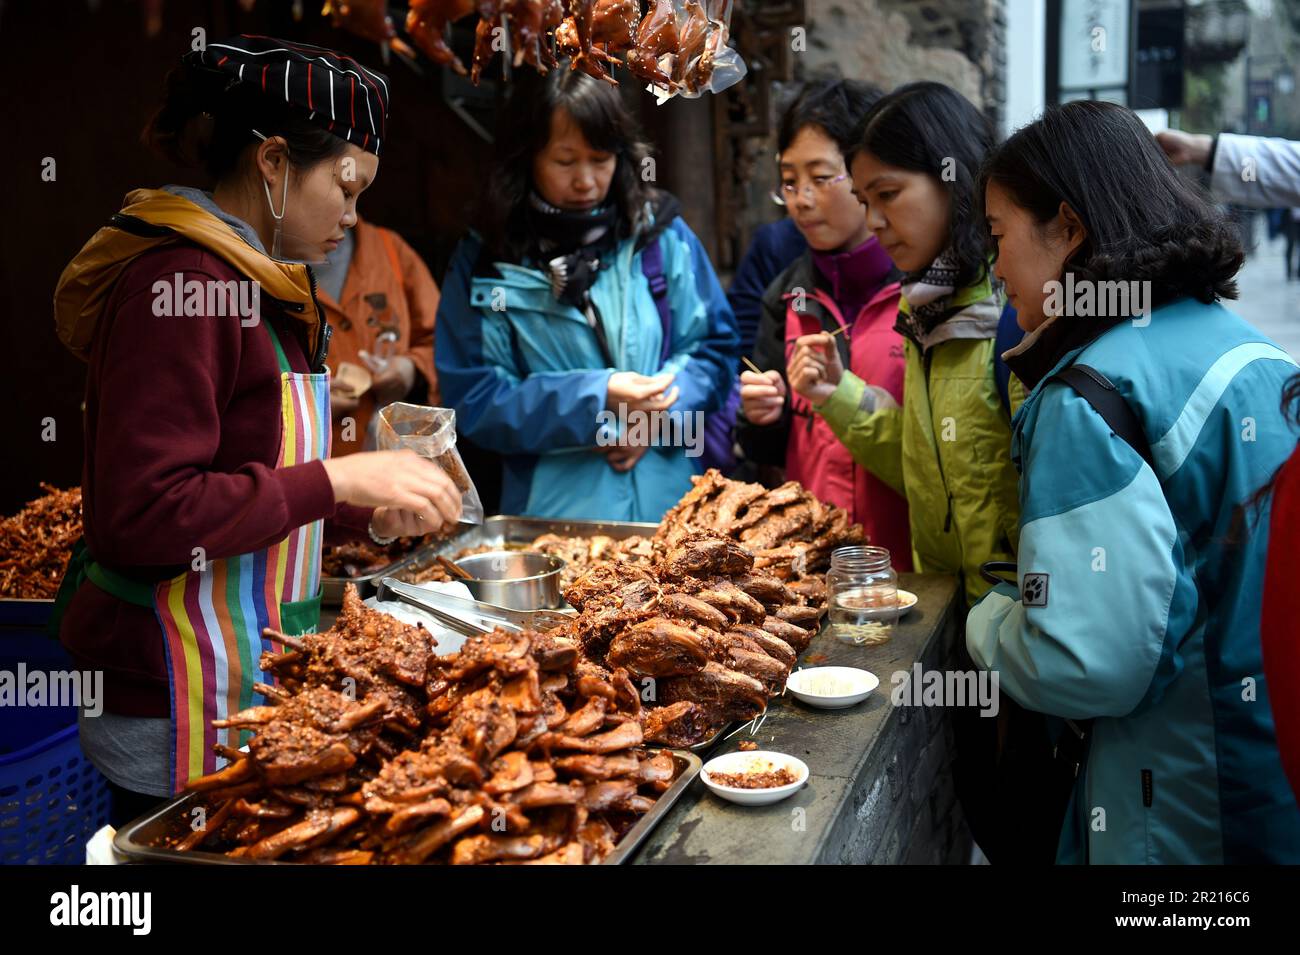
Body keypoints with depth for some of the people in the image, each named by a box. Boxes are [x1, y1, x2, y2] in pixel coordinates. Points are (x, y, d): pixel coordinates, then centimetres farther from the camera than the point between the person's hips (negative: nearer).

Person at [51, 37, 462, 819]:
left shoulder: (251, 281, 11)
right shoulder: (182, 281, -18)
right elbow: (141, 515, -24)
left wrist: (373, 513, 5)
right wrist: (337, 479, -20)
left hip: (245, 672, 9)